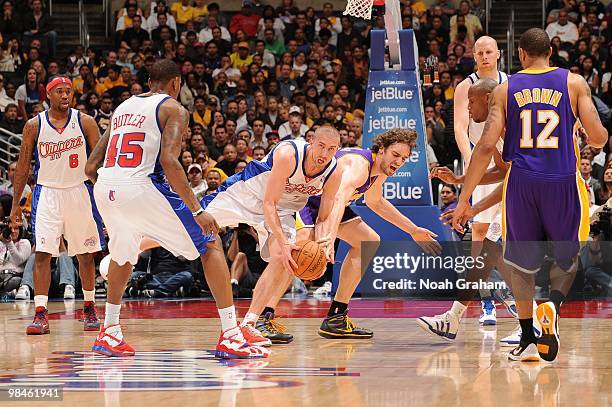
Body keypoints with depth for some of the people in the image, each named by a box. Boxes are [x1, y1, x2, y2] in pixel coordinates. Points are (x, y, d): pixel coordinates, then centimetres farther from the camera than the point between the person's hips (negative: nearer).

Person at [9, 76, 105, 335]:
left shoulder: (85, 122, -2)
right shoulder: (34, 126, 0)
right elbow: (23, 166, 6)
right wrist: (15, 204, 5)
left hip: (79, 192, 0)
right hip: (47, 192, 0)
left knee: (86, 253, 8)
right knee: (42, 253, -11)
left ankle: (89, 308, 24)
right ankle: (41, 314, -12)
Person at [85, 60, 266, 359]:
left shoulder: (123, 107, 25)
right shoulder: (174, 109, 6)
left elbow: (91, 167, 22)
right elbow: (169, 160, -12)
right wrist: (197, 210, -12)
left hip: (104, 189, 6)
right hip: (142, 186, -6)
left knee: (123, 255, 35)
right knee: (210, 244, 7)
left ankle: (109, 333, 34)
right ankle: (230, 336, -2)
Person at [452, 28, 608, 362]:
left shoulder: (505, 90, 6)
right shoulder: (574, 83, 3)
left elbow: (487, 145, -2)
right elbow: (597, 137, -3)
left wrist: (464, 199, 1)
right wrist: (598, 139, 23)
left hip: (521, 183, 1)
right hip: (563, 182, -1)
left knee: (522, 260, 16)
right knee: (567, 256, 17)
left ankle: (528, 339, 15)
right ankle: (554, 304, -14)